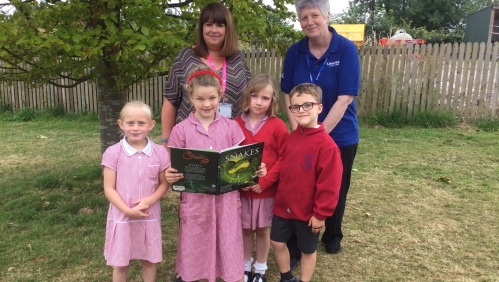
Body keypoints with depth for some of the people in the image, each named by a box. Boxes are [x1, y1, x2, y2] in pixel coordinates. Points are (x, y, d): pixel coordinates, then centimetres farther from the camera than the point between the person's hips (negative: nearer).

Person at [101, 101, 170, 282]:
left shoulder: (159, 152, -6)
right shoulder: (113, 153, -10)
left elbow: (164, 184, 1)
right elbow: (109, 189, -9)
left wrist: (149, 200, -17)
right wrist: (128, 210, -18)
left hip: (149, 217, 1)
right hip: (122, 217, -1)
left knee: (149, 260, 17)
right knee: (120, 264, 14)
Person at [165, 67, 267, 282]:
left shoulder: (231, 127, 1)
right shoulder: (181, 130, -2)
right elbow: (175, 167, 0)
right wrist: (170, 176, -21)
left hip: (226, 198, 0)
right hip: (195, 200, 0)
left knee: (228, 248, 10)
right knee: (199, 250, 15)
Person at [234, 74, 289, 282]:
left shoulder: (277, 126, -10)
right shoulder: (236, 124, -5)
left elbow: (284, 158, -9)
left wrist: (265, 181, -16)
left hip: (267, 190, -1)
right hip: (242, 189, 2)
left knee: (263, 230, 15)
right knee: (246, 229, 16)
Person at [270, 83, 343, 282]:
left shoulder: (327, 145, -21)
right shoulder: (291, 138, 0)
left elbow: (329, 185, -19)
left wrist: (320, 213, -15)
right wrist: (280, 198, 10)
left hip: (308, 211, -6)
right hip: (283, 206, 6)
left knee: (308, 250, 15)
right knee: (277, 242, 17)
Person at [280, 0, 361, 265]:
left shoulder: (347, 49, -14)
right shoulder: (295, 52, -5)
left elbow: (344, 99, -19)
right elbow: (288, 95, -1)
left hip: (340, 137, -1)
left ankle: (332, 237, 41)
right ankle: (294, 246, 23)